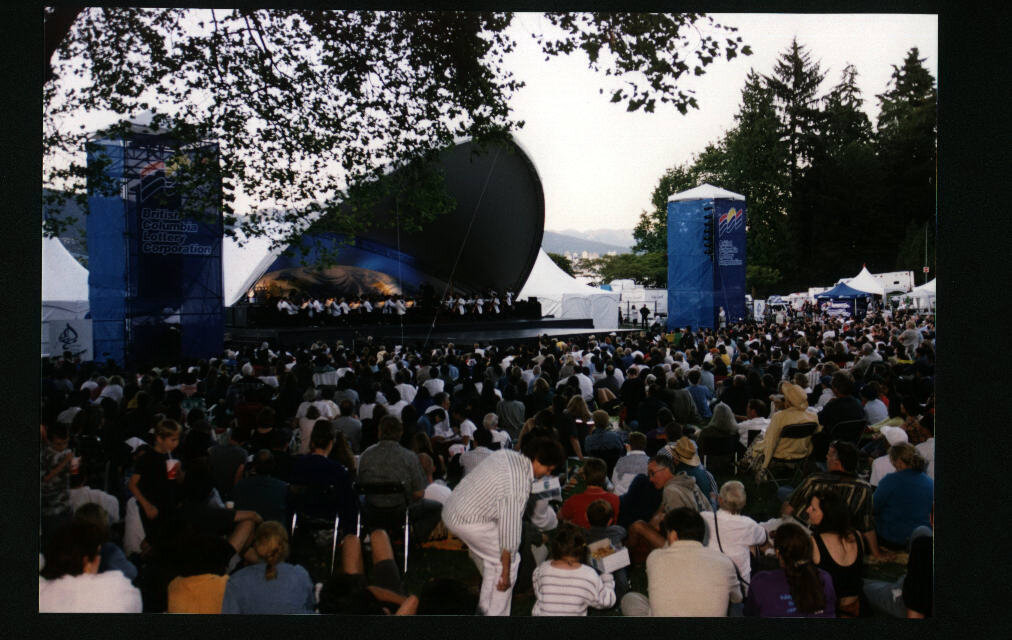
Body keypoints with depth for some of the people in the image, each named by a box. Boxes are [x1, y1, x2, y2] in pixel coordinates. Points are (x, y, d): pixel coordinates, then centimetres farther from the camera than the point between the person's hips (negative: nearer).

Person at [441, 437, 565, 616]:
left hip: (451, 509, 10)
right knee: (510, 560, -1)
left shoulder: (507, 454, 2)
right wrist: (506, 573, -15)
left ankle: (484, 606, 42)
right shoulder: (519, 487, -25)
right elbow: (509, 528, -23)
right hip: (469, 521, -10)